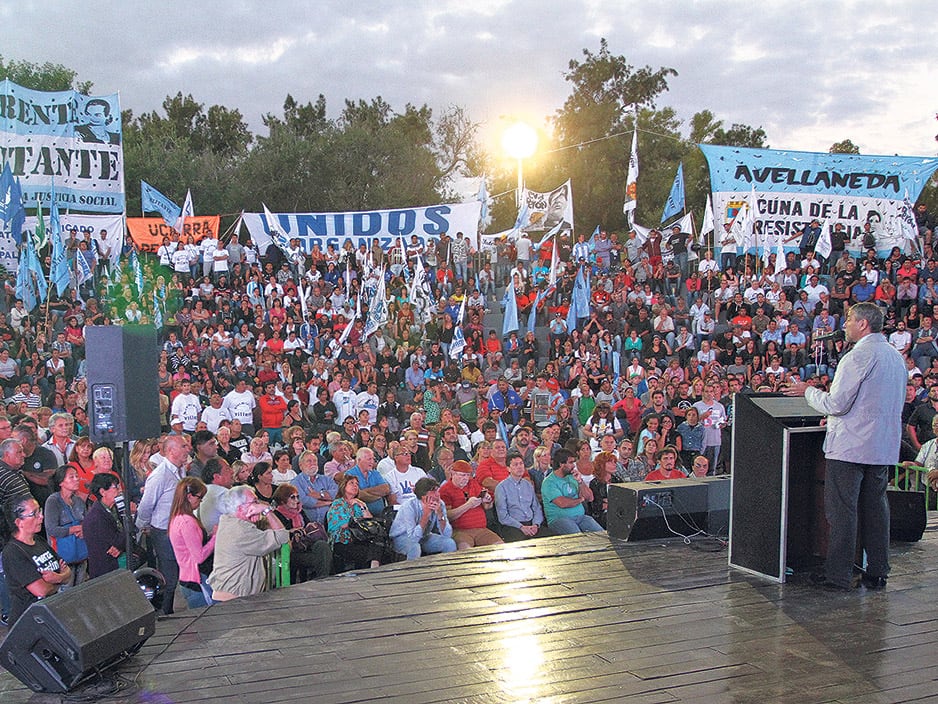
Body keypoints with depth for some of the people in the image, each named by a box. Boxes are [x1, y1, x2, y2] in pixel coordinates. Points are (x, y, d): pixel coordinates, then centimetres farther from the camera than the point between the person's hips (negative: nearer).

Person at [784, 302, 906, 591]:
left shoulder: (857, 357, -15)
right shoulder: (896, 356, 13)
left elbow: (836, 403, -17)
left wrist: (808, 391, 0)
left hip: (850, 446, -8)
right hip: (884, 446, 8)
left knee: (841, 510, -2)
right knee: (875, 507, 13)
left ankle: (838, 574, 2)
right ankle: (877, 572, 18)